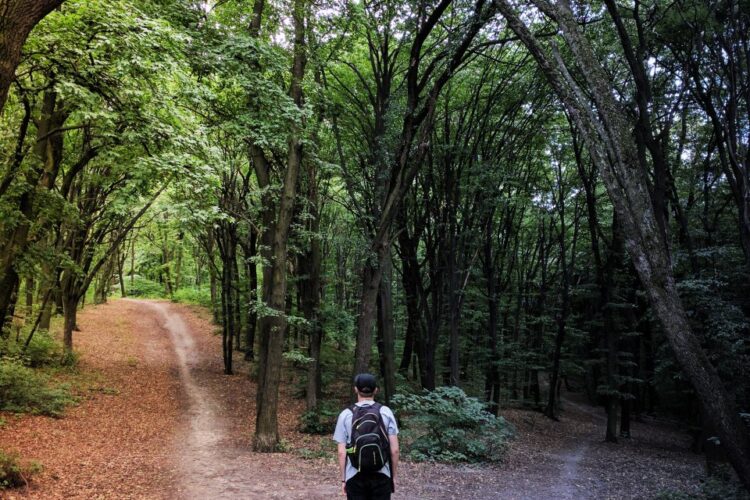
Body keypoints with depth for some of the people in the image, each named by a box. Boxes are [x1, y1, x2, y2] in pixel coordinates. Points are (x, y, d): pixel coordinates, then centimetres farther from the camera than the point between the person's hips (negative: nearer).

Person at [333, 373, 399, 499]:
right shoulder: (386, 412, -3)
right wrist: (393, 476, 8)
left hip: (355, 477, 0)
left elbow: (342, 452, -4)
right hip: (381, 476, 0)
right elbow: (394, 450, -3)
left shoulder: (346, 415, -4)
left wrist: (343, 479, 6)